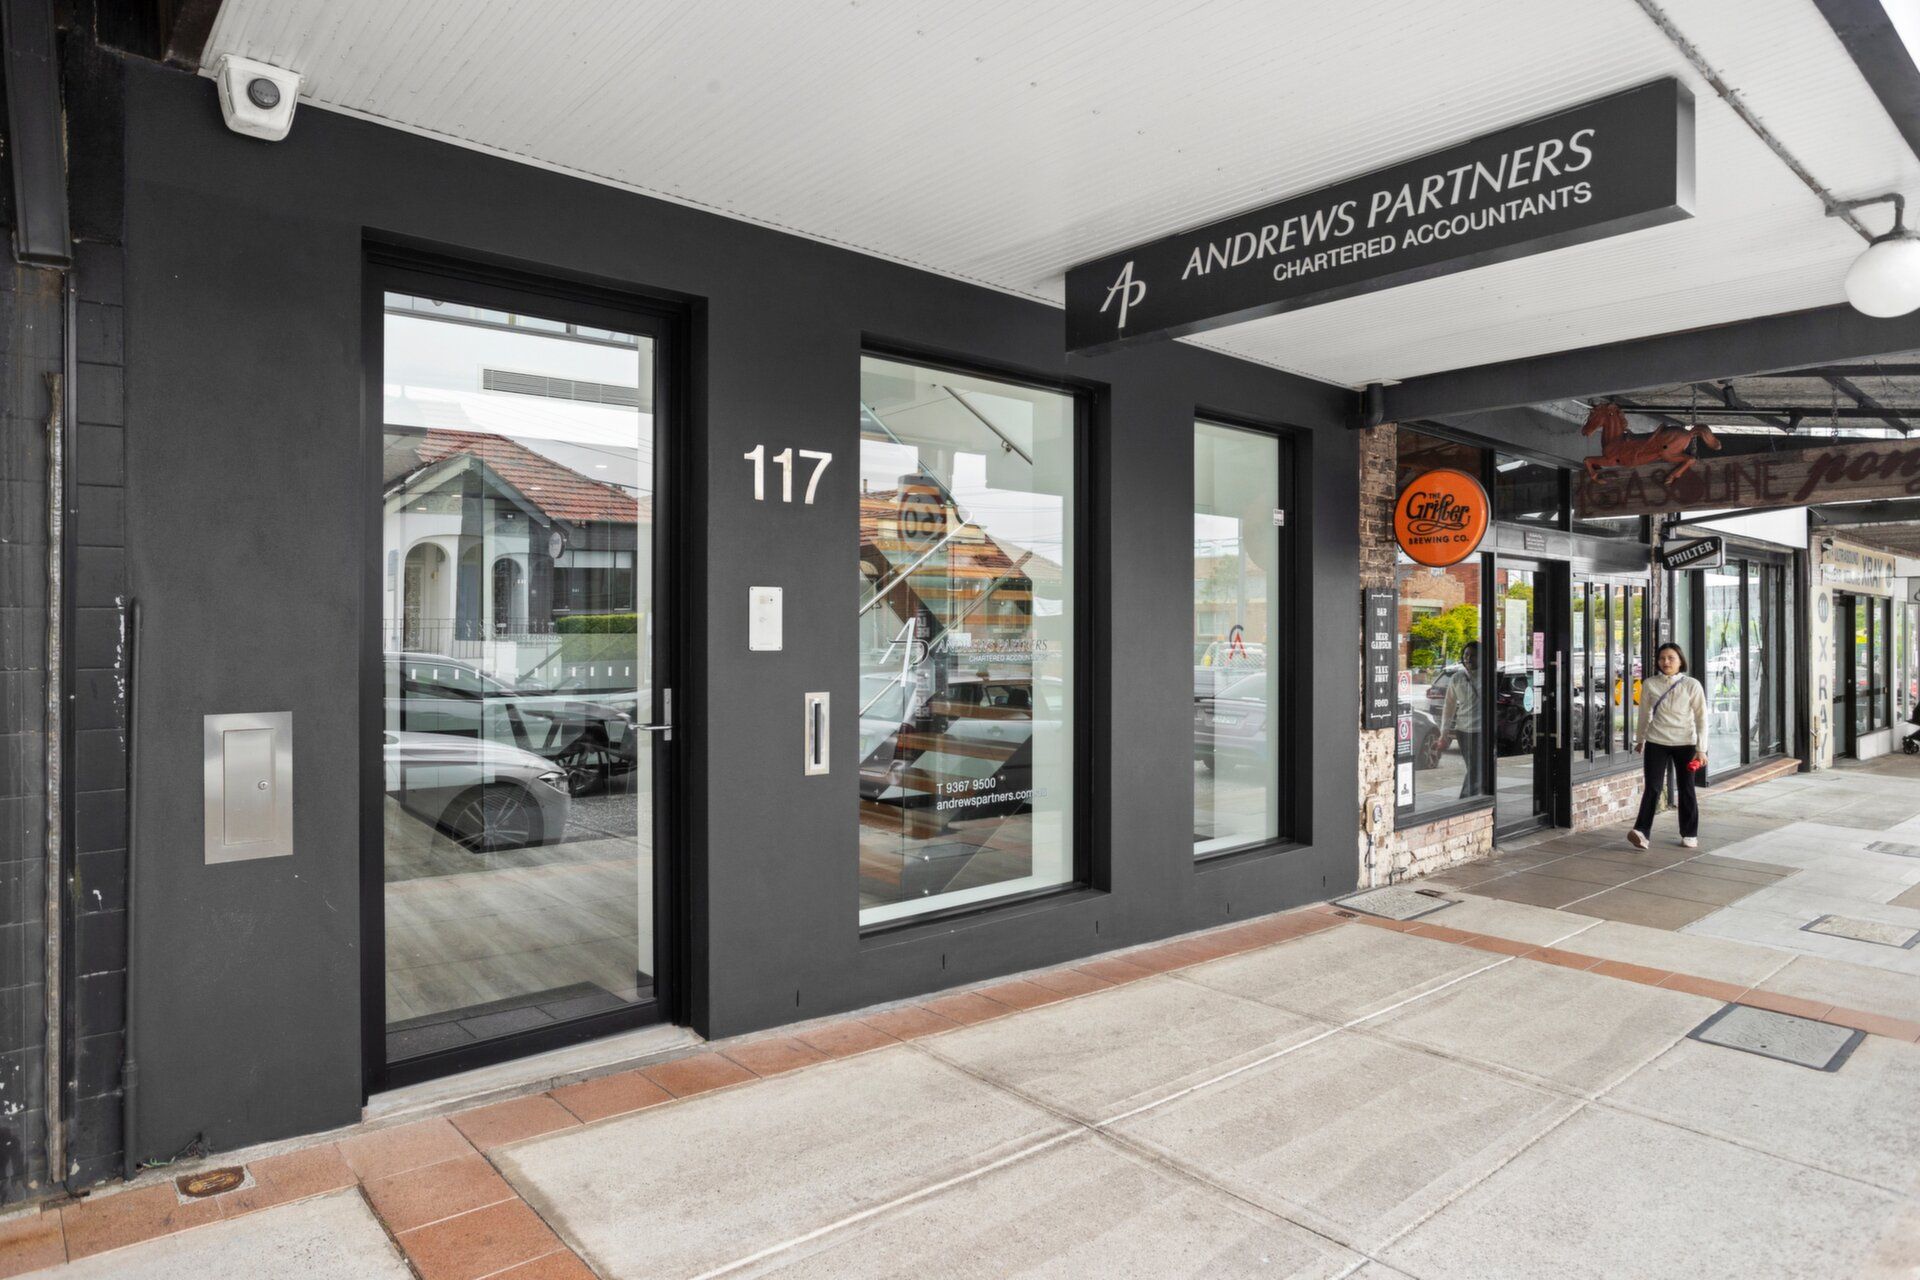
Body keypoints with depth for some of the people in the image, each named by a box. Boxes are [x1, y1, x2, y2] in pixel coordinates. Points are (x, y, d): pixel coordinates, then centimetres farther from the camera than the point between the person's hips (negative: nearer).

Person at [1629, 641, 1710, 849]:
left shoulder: (1692, 685, -6)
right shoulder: (1650, 684, -2)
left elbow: (1701, 718, -4)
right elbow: (1644, 714, 11)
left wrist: (1701, 749, -9)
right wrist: (1640, 739, 20)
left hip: (1684, 744, 0)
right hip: (1656, 743, 0)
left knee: (1686, 789, 10)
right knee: (1652, 788, -6)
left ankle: (1690, 835, 22)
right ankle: (1641, 832, -12)